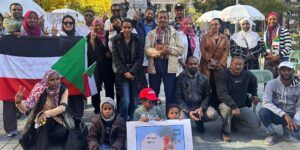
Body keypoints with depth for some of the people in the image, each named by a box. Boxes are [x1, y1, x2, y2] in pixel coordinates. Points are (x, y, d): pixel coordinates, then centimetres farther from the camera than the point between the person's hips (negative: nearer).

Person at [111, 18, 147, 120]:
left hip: (136, 73, 2)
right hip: (122, 73, -1)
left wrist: (132, 72, -10)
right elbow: (115, 58, -2)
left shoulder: (137, 40, 5)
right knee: (125, 100, -11)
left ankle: (132, 121, 21)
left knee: (134, 101, 3)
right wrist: (125, 72, -11)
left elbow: (140, 57, 0)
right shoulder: (116, 40, 3)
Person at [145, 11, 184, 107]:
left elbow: (181, 50, -1)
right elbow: (147, 49, -4)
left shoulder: (175, 33, 8)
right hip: (154, 65, 1)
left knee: (170, 93, 4)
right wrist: (159, 51, -18)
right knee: (153, 93, 11)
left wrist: (168, 48, -15)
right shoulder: (151, 33, 9)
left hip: (169, 66, -1)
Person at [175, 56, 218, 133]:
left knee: (213, 115, -27)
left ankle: (199, 121, 8)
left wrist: (201, 108, -17)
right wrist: (188, 112, -19)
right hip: (185, 107, -2)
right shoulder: (180, 78, -3)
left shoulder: (204, 79, 6)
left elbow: (207, 96, 3)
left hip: (200, 106, 2)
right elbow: (178, 97, -7)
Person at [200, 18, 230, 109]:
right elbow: (202, 49, -1)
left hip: (220, 66, 1)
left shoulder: (224, 38, 14)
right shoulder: (205, 37, 10)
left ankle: (217, 107, 6)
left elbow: (226, 51, 4)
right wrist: (210, 60, -12)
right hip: (207, 65, -1)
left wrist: (221, 63, -10)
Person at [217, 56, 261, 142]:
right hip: (226, 104, -5)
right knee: (227, 108, -40)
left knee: (256, 124, -9)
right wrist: (234, 106, -37)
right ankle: (226, 132, -12)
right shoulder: (224, 74, -18)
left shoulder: (247, 75, -2)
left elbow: (254, 81, 24)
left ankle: (234, 121, 17)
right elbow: (222, 93, -28)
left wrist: (254, 94, 13)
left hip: (242, 106, 5)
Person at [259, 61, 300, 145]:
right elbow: (266, 103, -24)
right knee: (263, 111, -33)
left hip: (290, 116, 1)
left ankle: (287, 130, 10)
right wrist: (284, 114, -33)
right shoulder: (271, 84, -14)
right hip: (275, 114, -1)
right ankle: (271, 133, -4)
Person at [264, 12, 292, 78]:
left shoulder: (284, 31, -4)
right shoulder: (266, 33, 12)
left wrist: (278, 56, -15)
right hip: (268, 62, 5)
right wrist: (266, 55, -2)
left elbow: (288, 47, -9)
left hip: (281, 60, -5)